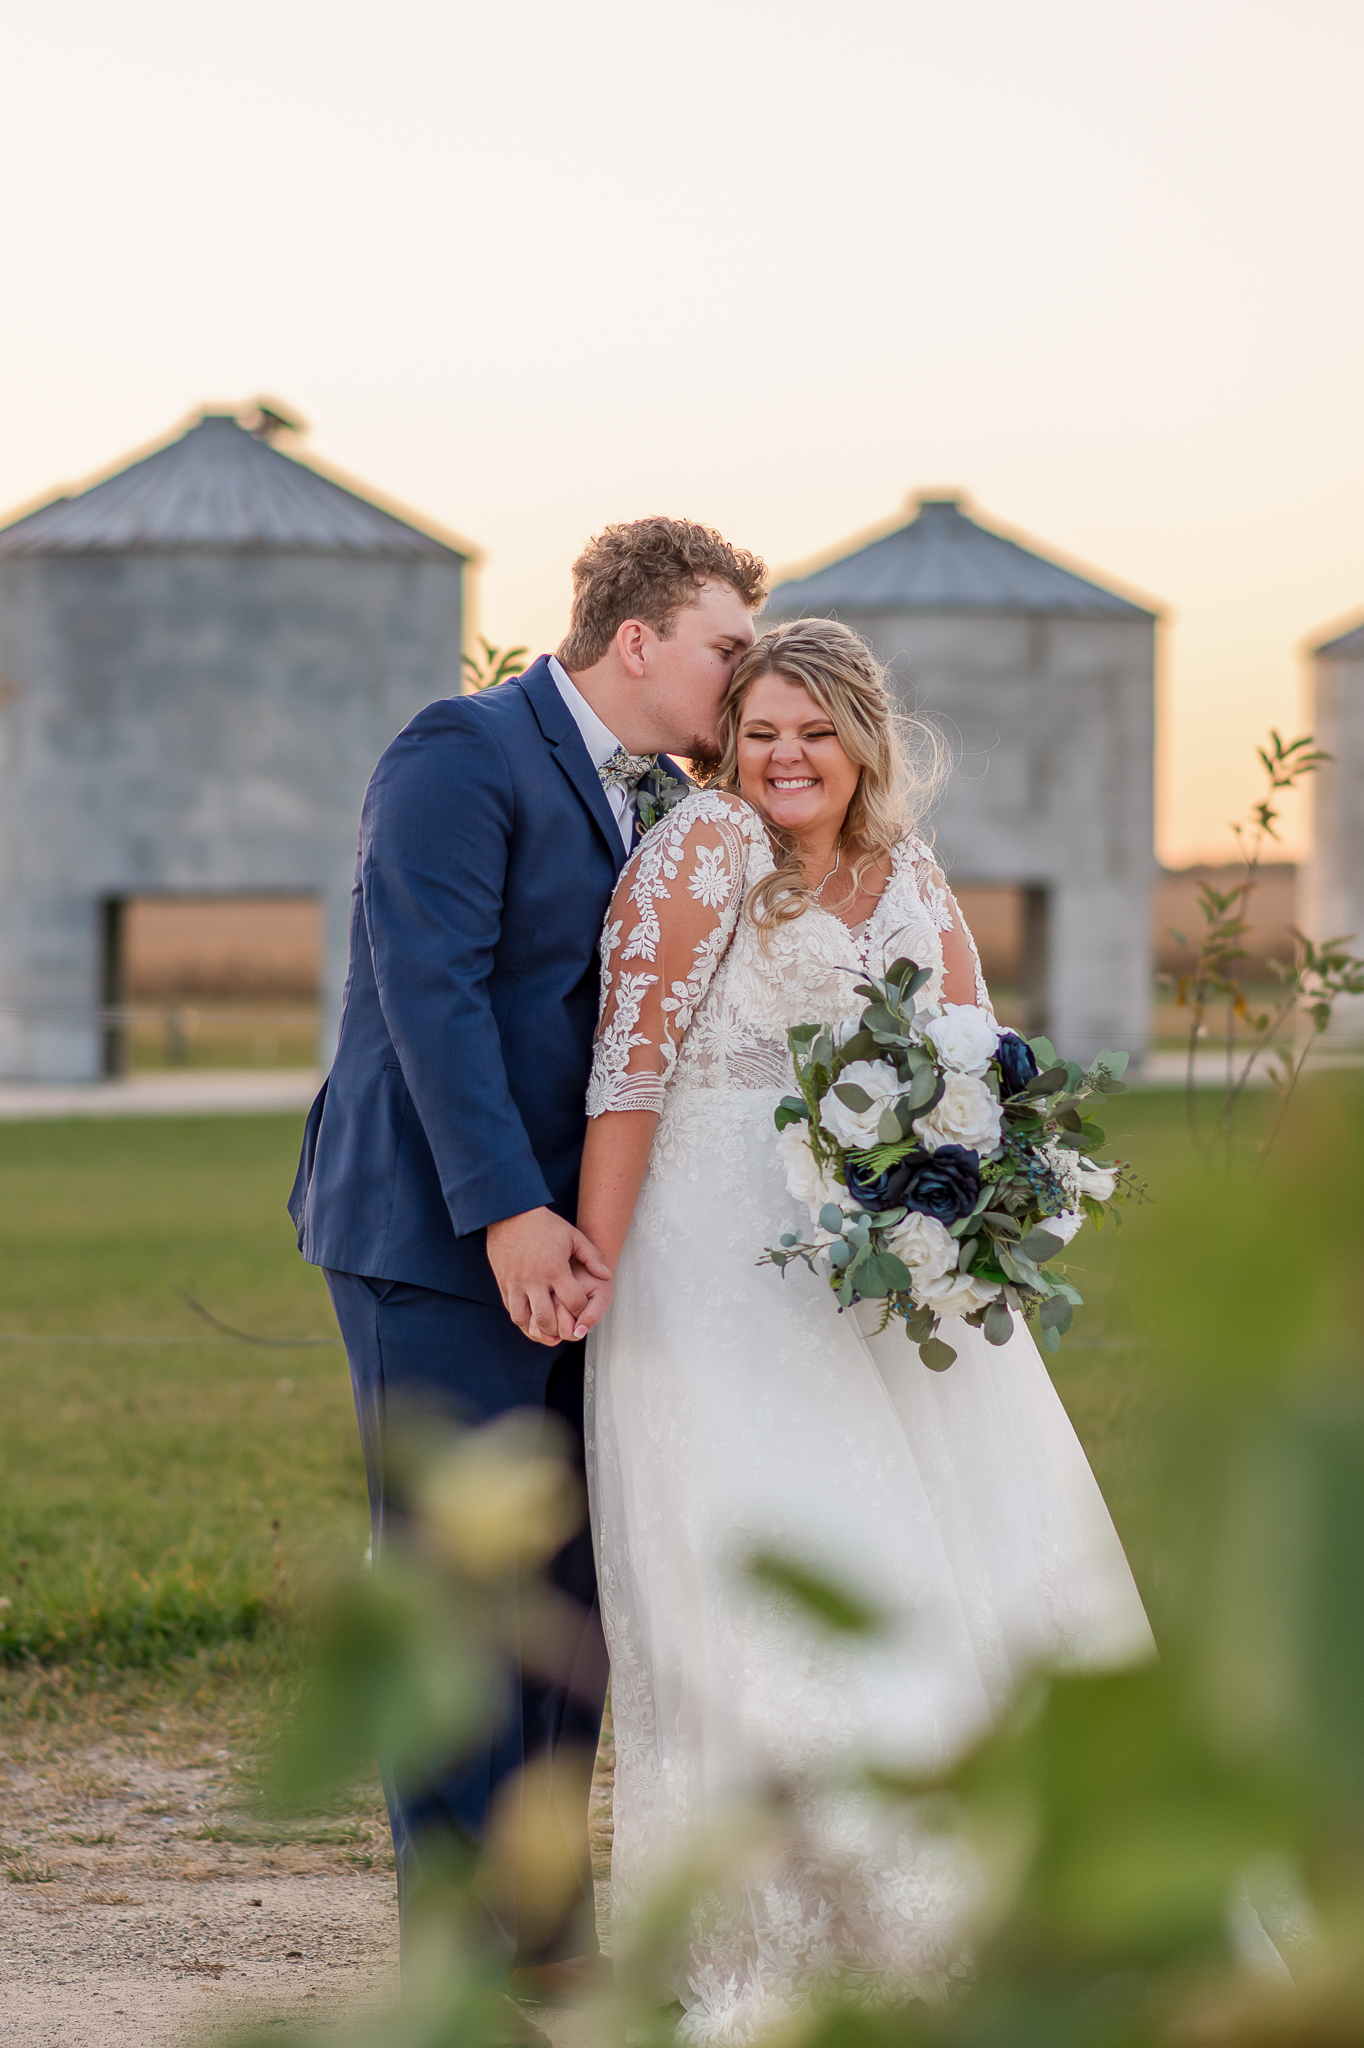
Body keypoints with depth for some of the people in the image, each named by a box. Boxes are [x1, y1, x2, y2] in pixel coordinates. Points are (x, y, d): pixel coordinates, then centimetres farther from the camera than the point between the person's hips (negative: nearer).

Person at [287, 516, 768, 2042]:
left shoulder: (663, 802, 14)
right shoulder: (462, 756, -11)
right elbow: (432, 989, -19)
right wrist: (507, 1212, -23)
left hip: (570, 1237, 8)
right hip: (437, 1232, -8)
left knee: (575, 1587, 12)